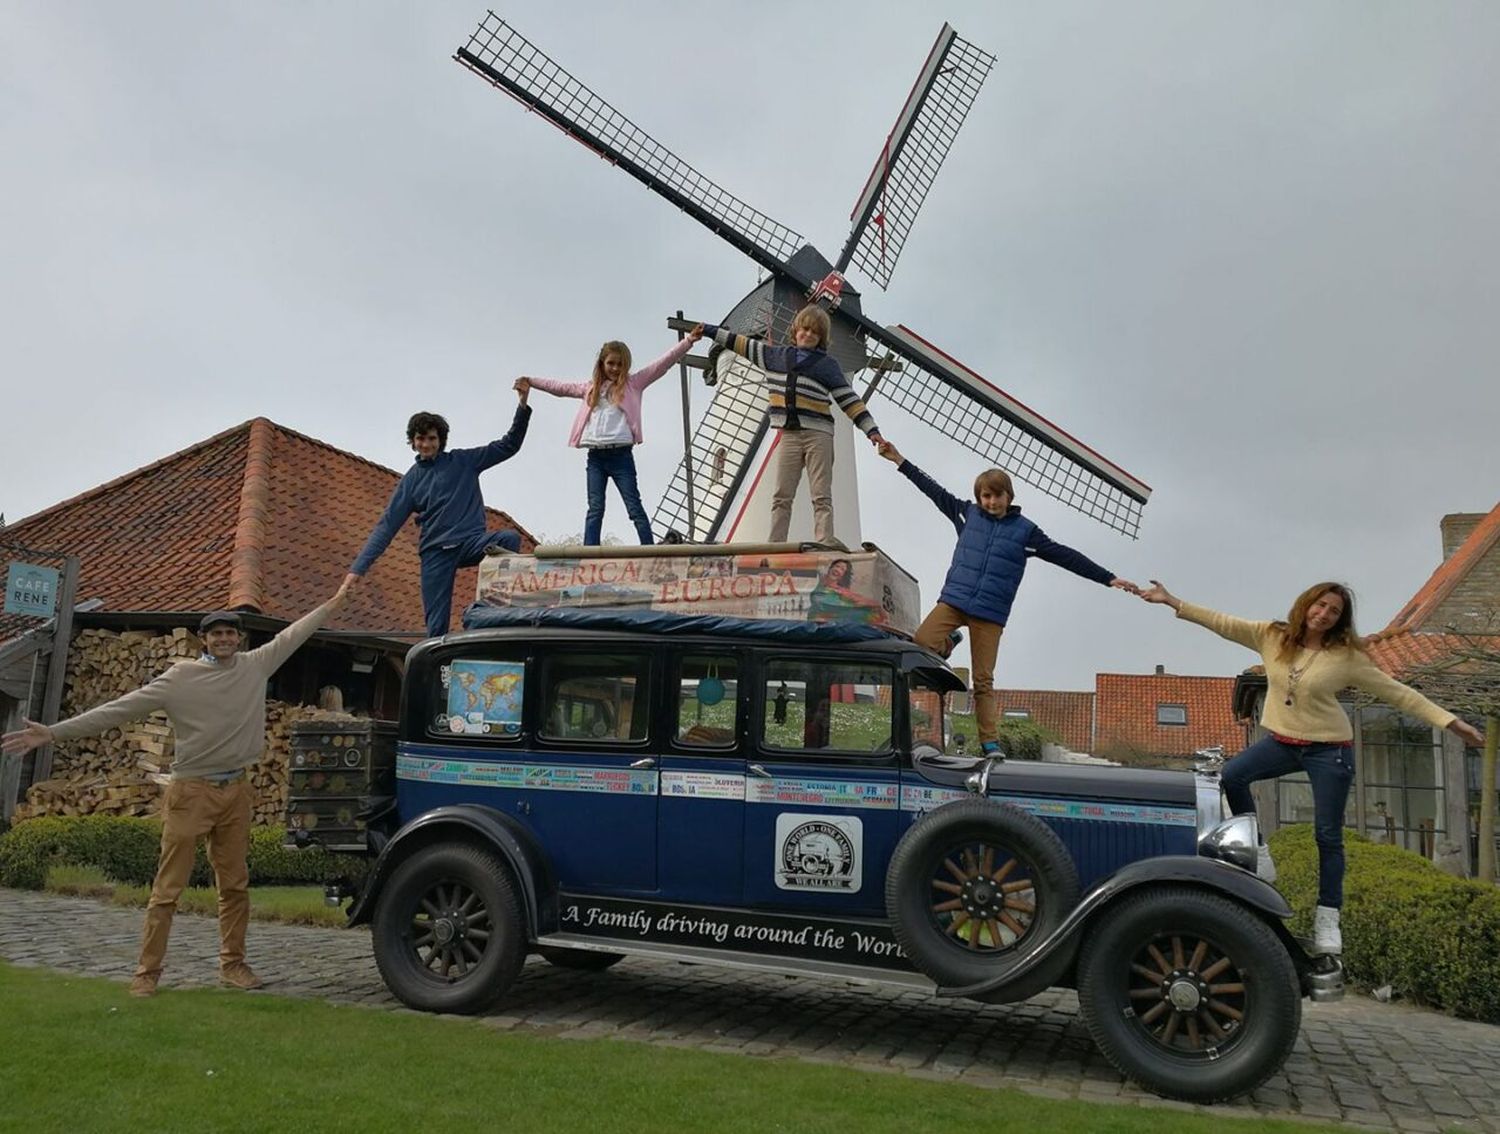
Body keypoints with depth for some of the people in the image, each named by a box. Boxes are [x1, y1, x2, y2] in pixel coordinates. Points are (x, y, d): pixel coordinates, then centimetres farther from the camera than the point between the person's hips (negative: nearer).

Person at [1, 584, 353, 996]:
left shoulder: (255, 666, 3)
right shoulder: (181, 678, -7)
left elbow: (294, 633, 12)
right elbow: (120, 708, -9)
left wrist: (333, 603, 17)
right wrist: (54, 732, -13)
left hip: (237, 791, 4)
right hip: (192, 792, -3)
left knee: (235, 885, 10)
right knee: (168, 887, 1)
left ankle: (232, 963, 20)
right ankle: (147, 971, 9)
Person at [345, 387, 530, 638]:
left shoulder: (463, 461, 9)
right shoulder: (412, 479, 11)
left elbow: (509, 446, 6)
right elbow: (387, 525, 8)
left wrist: (523, 406, -7)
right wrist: (359, 567, 0)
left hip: (471, 541, -1)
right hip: (435, 552, 1)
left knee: (511, 538, -33)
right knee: (436, 627, -5)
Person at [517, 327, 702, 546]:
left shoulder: (633, 383, 8)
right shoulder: (592, 387, 18)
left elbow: (663, 363, 1)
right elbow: (561, 387, 28)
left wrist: (688, 341, -7)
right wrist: (531, 382, 29)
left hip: (621, 454, -3)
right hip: (595, 456, 3)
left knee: (634, 507, -3)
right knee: (595, 508, 1)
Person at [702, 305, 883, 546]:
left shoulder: (828, 364, 9)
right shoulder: (776, 356, 18)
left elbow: (850, 400, 5)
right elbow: (743, 344, 27)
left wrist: (872, 429, -3)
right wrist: (710, 331, 30)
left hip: (818, 435, -3)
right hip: (788, 435, 3)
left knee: (821, 496, -9)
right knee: (781, 496, -4)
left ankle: (825, 542, -16)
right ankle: (774, 544, -7)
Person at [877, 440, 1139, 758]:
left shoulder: (1025, 530, 6)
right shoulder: (968, 514, 9)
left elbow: (1065, 556, 7)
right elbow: (934, 490, 14)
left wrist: (1110, 579, 5)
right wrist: (899, 460, 14)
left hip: (991, 614, -1)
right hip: (953, 600, 1)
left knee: (983, 681, -2)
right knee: (921, 642, -24)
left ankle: (991, 744, 7)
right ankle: (947, 645, 10)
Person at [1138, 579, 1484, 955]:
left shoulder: (1347, 656, -10)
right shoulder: (1272, 637, -4)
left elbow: (1397, 693, -6)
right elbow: (1222, 623, -5)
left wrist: (1450, 721, -10)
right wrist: (1172, 601, -11)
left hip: (1329, 750, -2)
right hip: (1281, 741, 3)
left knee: (1328, 836, 2)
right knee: (1229, 776, -20)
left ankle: (1327, 917, 16)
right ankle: (1258, 856, -3)